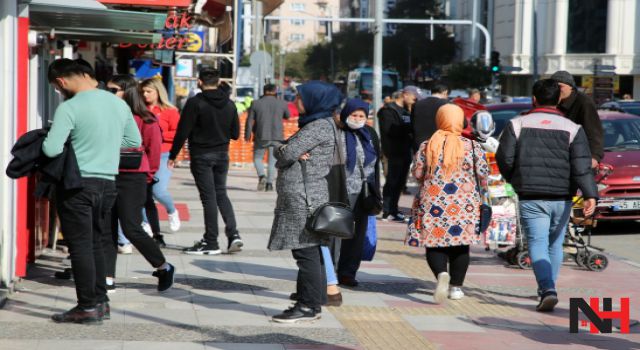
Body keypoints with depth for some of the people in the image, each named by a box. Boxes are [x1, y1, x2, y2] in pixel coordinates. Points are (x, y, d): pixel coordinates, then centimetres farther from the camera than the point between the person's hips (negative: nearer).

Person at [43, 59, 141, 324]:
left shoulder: (69, 108, -16)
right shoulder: (118, 103, 5)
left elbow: (52, 149, -20)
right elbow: (134, 140, 15)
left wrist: (45, 141, 1)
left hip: (78, 184, -6)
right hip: (107, 183, 7)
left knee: (80, 246, 0)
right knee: (96, 244, 17)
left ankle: (88, 307, 2)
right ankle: (100, 300, 20)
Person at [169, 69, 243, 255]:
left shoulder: (195, 103, -12)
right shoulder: (229, 104, 5)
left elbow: (183, 132, -13)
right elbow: (235, 134, 9)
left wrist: (173, 156, -5)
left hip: (201, 155, -5)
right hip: (222, 155, 5)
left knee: (209, 197, -2)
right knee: (221, 194, 16)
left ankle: (211, 243, 2)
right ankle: (233, 234, 2)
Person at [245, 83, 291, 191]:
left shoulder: (256, 103, -2)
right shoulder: (281, 103, 0)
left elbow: (250, 121, -1)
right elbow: (287, 116, 17)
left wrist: (247, 135, 9)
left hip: (261, 137, -1)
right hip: (277, 137, 1)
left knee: (257, 158, 12)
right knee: (273, 161, 9)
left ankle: (261, 176, -11)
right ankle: (269, 182, 0)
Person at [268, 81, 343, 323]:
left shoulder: (320, 127, -13)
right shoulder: (312, 124, 19)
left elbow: (287, 153, -19)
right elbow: (281, 151, 14)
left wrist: (287, 153, 4)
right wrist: (294, 154, -7)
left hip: (305, 198, -10)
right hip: (300, 200, 10)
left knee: (306, 251, -7)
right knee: (310, 252, 12)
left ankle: (308, 306, -5)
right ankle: (311, 304, 17)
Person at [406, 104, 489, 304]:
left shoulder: (427, 146, 0)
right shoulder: (472, 146, -2)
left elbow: (417, 173, 1)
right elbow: (482, 174, -2)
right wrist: (479, 192, 17)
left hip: (433, 202, 0)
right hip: (464, 204, 0)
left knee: (434, 244, 5)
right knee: (460, 245, 11)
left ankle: (442, 273, -23)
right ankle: (456, 287, 13)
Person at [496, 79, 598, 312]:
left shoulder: (517, 125, -1)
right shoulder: (572, 129, 0)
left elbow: (504, 158, -1)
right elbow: (582, 165, -10)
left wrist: (514, 179, 18)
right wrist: (590, 195, -16)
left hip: (531, 198, -2)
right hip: (562, 198, 2)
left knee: (538, 243, -5)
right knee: (555, 244, 18)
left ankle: (548, 290, -24)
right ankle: (548, 288, 29)